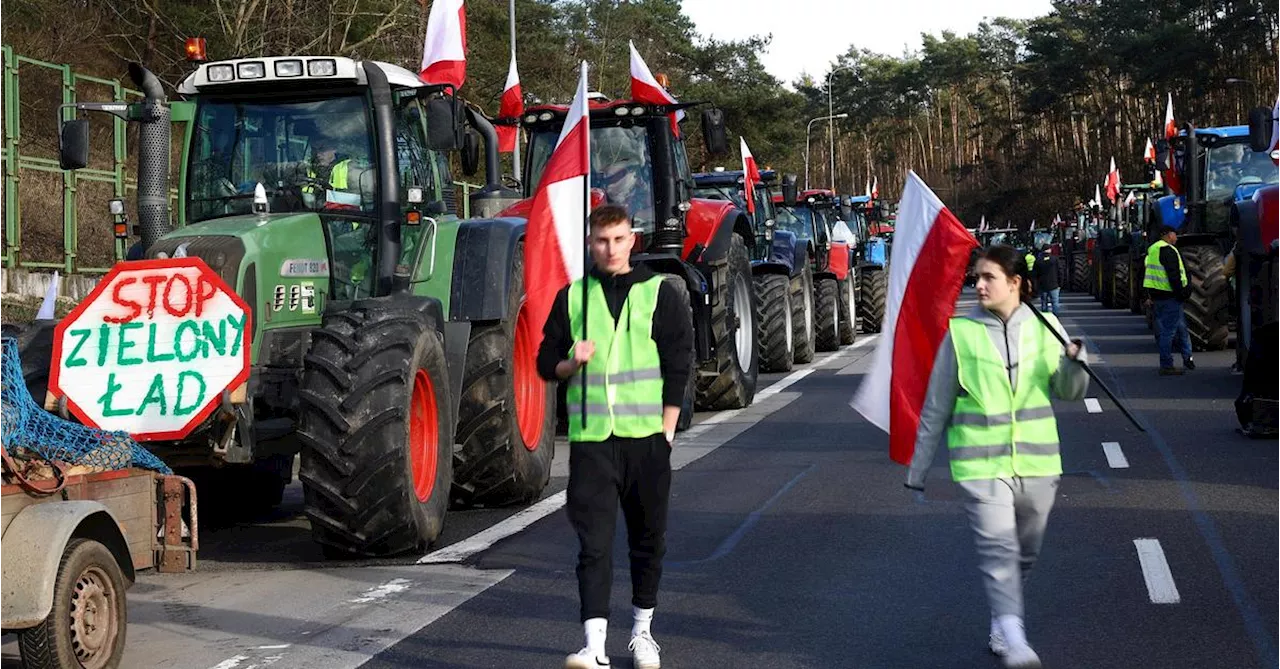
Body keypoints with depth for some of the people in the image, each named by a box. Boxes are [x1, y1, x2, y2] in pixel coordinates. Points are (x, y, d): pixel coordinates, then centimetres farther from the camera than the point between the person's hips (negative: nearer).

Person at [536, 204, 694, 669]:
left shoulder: (658, 294, 2)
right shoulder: (572, 297, 7)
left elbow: (679, 366, 2)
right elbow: (547, 363, 12)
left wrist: (667, 430, -5)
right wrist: (571, 364, -10)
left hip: (646, 437, 0)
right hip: (590, 438, 0)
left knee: (648, 538, 10)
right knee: (594, 542, -8)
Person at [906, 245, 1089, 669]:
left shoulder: (1044, 328, 4)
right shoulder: (961, 333, -2)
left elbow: (1070, 392, 9)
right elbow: (936, 408, 3)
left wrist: (1074, 363, -14)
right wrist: (918, 470, 6)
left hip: (1035, 460, 3)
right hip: (981, 462, -3)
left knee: (1025, 553, 14)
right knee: (998, 550, -16)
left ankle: (1000, 628, 33)